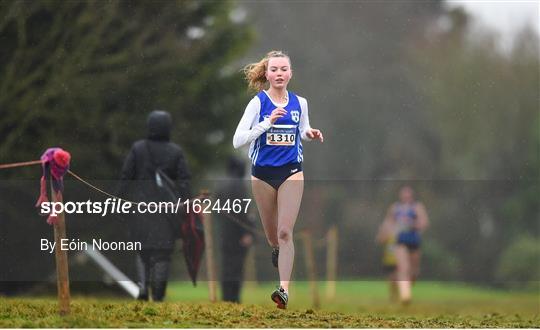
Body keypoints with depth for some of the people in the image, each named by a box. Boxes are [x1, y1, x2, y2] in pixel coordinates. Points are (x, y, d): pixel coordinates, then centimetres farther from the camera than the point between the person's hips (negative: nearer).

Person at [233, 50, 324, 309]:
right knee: (272, 233, 15)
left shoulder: (299, 103, 1)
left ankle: (284, 288, -17)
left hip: (291, 172, 0)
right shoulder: (258, 103, -9)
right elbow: (238, 140, -17)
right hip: (263, 173, 0)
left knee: (285, 232, -12)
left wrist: (310, 134, -3)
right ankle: (276, 250, 51)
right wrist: (268, 122, -26)